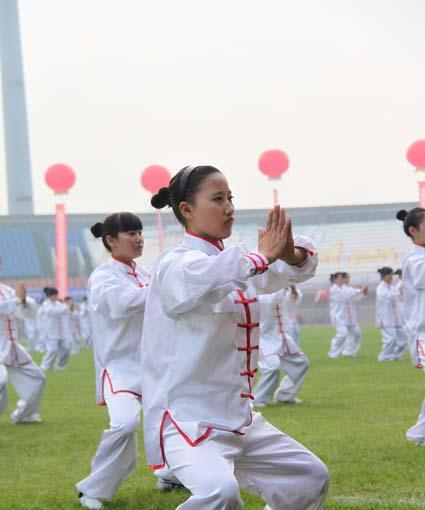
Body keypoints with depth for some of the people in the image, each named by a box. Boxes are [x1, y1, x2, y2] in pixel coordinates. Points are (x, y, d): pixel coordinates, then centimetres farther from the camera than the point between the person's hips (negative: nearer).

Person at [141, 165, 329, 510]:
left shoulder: (238, 262, 12)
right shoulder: (175, 264, -13)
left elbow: (301, 266, 12)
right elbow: (206, 279, -36)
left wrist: (289, 253, -12)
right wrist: (262, 256, -24)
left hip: (236, 416, 9)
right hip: (187, 417, -9)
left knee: (310, 479, 18)